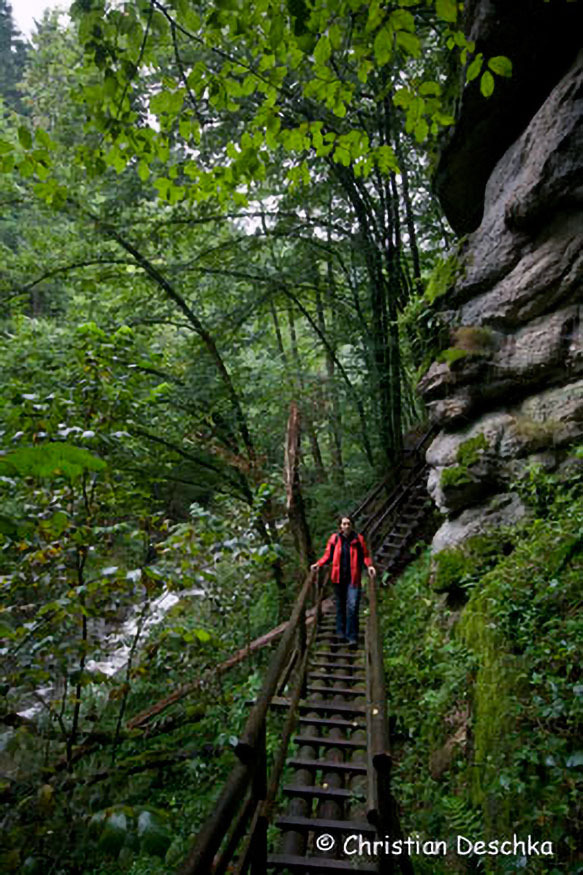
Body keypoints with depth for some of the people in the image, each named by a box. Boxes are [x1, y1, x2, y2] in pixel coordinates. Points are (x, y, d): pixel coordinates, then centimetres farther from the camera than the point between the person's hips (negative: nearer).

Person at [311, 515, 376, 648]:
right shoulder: (334, 539, 1)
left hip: (353, 578, -2)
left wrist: (369, 566, -14)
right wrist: (318, 564, -7)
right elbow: (328, 555, 8)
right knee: (340, 605, 12)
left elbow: (365, 555, 5)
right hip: (338, 577, 2)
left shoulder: (358, 539, 0)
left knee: (352, 607, -8)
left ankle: (352, 637, -1)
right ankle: (341, 632, 27)